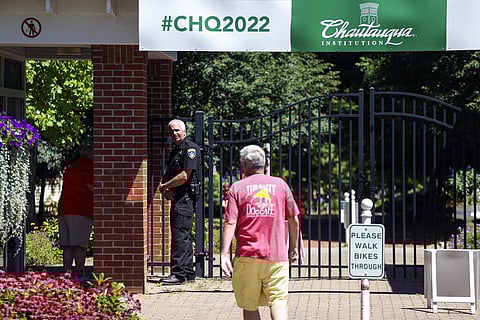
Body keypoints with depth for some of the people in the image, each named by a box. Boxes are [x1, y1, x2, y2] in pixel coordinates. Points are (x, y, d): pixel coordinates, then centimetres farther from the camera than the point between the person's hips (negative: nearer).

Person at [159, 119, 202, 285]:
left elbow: (184, 176, -17)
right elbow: (166, 175, 22)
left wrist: (165, 186, -5)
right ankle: (188, 273, 17)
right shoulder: (175, 150, 21)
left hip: (186, 196, -10)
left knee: (180, 235, -12)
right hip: (176, 197, 10)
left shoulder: (190, 148, -9)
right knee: (183, 236, 12)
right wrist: (165, 189, 0)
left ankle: (178, 273, -13)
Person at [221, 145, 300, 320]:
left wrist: (224, 254, -10)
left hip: (247, 255, -1)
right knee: (278, 299, -2)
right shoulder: (280, 184, 8)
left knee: (250, 305, 9)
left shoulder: (237, 188, 2)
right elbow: (293, 219, 10)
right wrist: (294, 248, 20)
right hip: (277, 255, 1)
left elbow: (230, 223, -7)